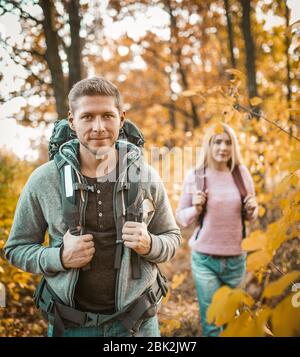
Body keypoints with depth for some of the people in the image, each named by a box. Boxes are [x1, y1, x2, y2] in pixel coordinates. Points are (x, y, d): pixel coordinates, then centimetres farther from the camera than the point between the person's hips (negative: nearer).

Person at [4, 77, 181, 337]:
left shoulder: (147, 177, -6)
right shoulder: (43, 179, -9)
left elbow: (172, 238, 3)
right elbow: (16, 248, -1)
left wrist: (149, 245, -18)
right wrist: (59, 257, -19)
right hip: (69, 324, 0)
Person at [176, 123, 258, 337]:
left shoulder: (242, 173, -2)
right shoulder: (196, 176, -8)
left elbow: (250, 216, 9)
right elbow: (181, 217, -2)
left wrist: (252, 209, -12)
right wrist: (196, 209, -21)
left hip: (236, 259, 3)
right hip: (204, 259, -3)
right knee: (211, 321, 7)